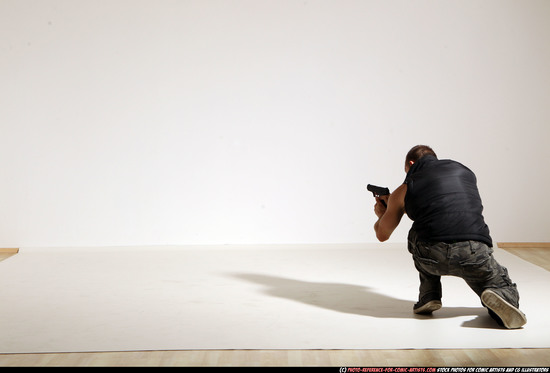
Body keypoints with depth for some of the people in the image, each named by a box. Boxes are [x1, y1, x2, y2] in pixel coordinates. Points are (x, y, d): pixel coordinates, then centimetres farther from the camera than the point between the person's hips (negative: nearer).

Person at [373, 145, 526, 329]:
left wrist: (381, 214, 51)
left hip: (433, 257, -1)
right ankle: (498, 296, -13)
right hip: (475, 255, 1)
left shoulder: (404, 190, 15)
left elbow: (382, 234, 26)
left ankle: (429, 296, 24)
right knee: (506, 292, 22)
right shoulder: (465, 171, 25)